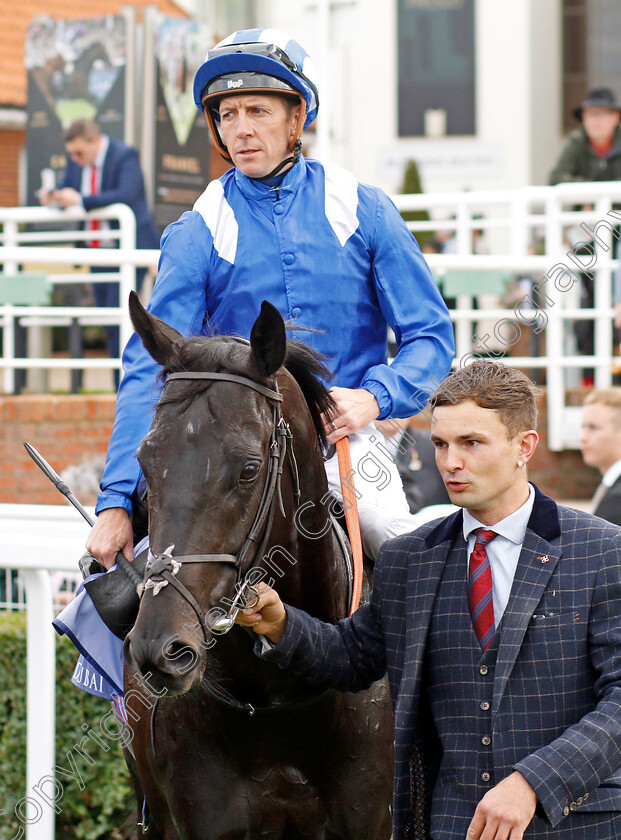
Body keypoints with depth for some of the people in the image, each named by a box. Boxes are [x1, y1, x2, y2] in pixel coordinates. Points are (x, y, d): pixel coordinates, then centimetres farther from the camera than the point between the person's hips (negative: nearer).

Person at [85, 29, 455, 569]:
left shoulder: (364, 211, 2)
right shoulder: (197, 235, -1)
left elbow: (430, 334, 3)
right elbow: (151, 368, -7)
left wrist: (374, 396, -18)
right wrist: (118, 501, -18)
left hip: (345, 443, 0)